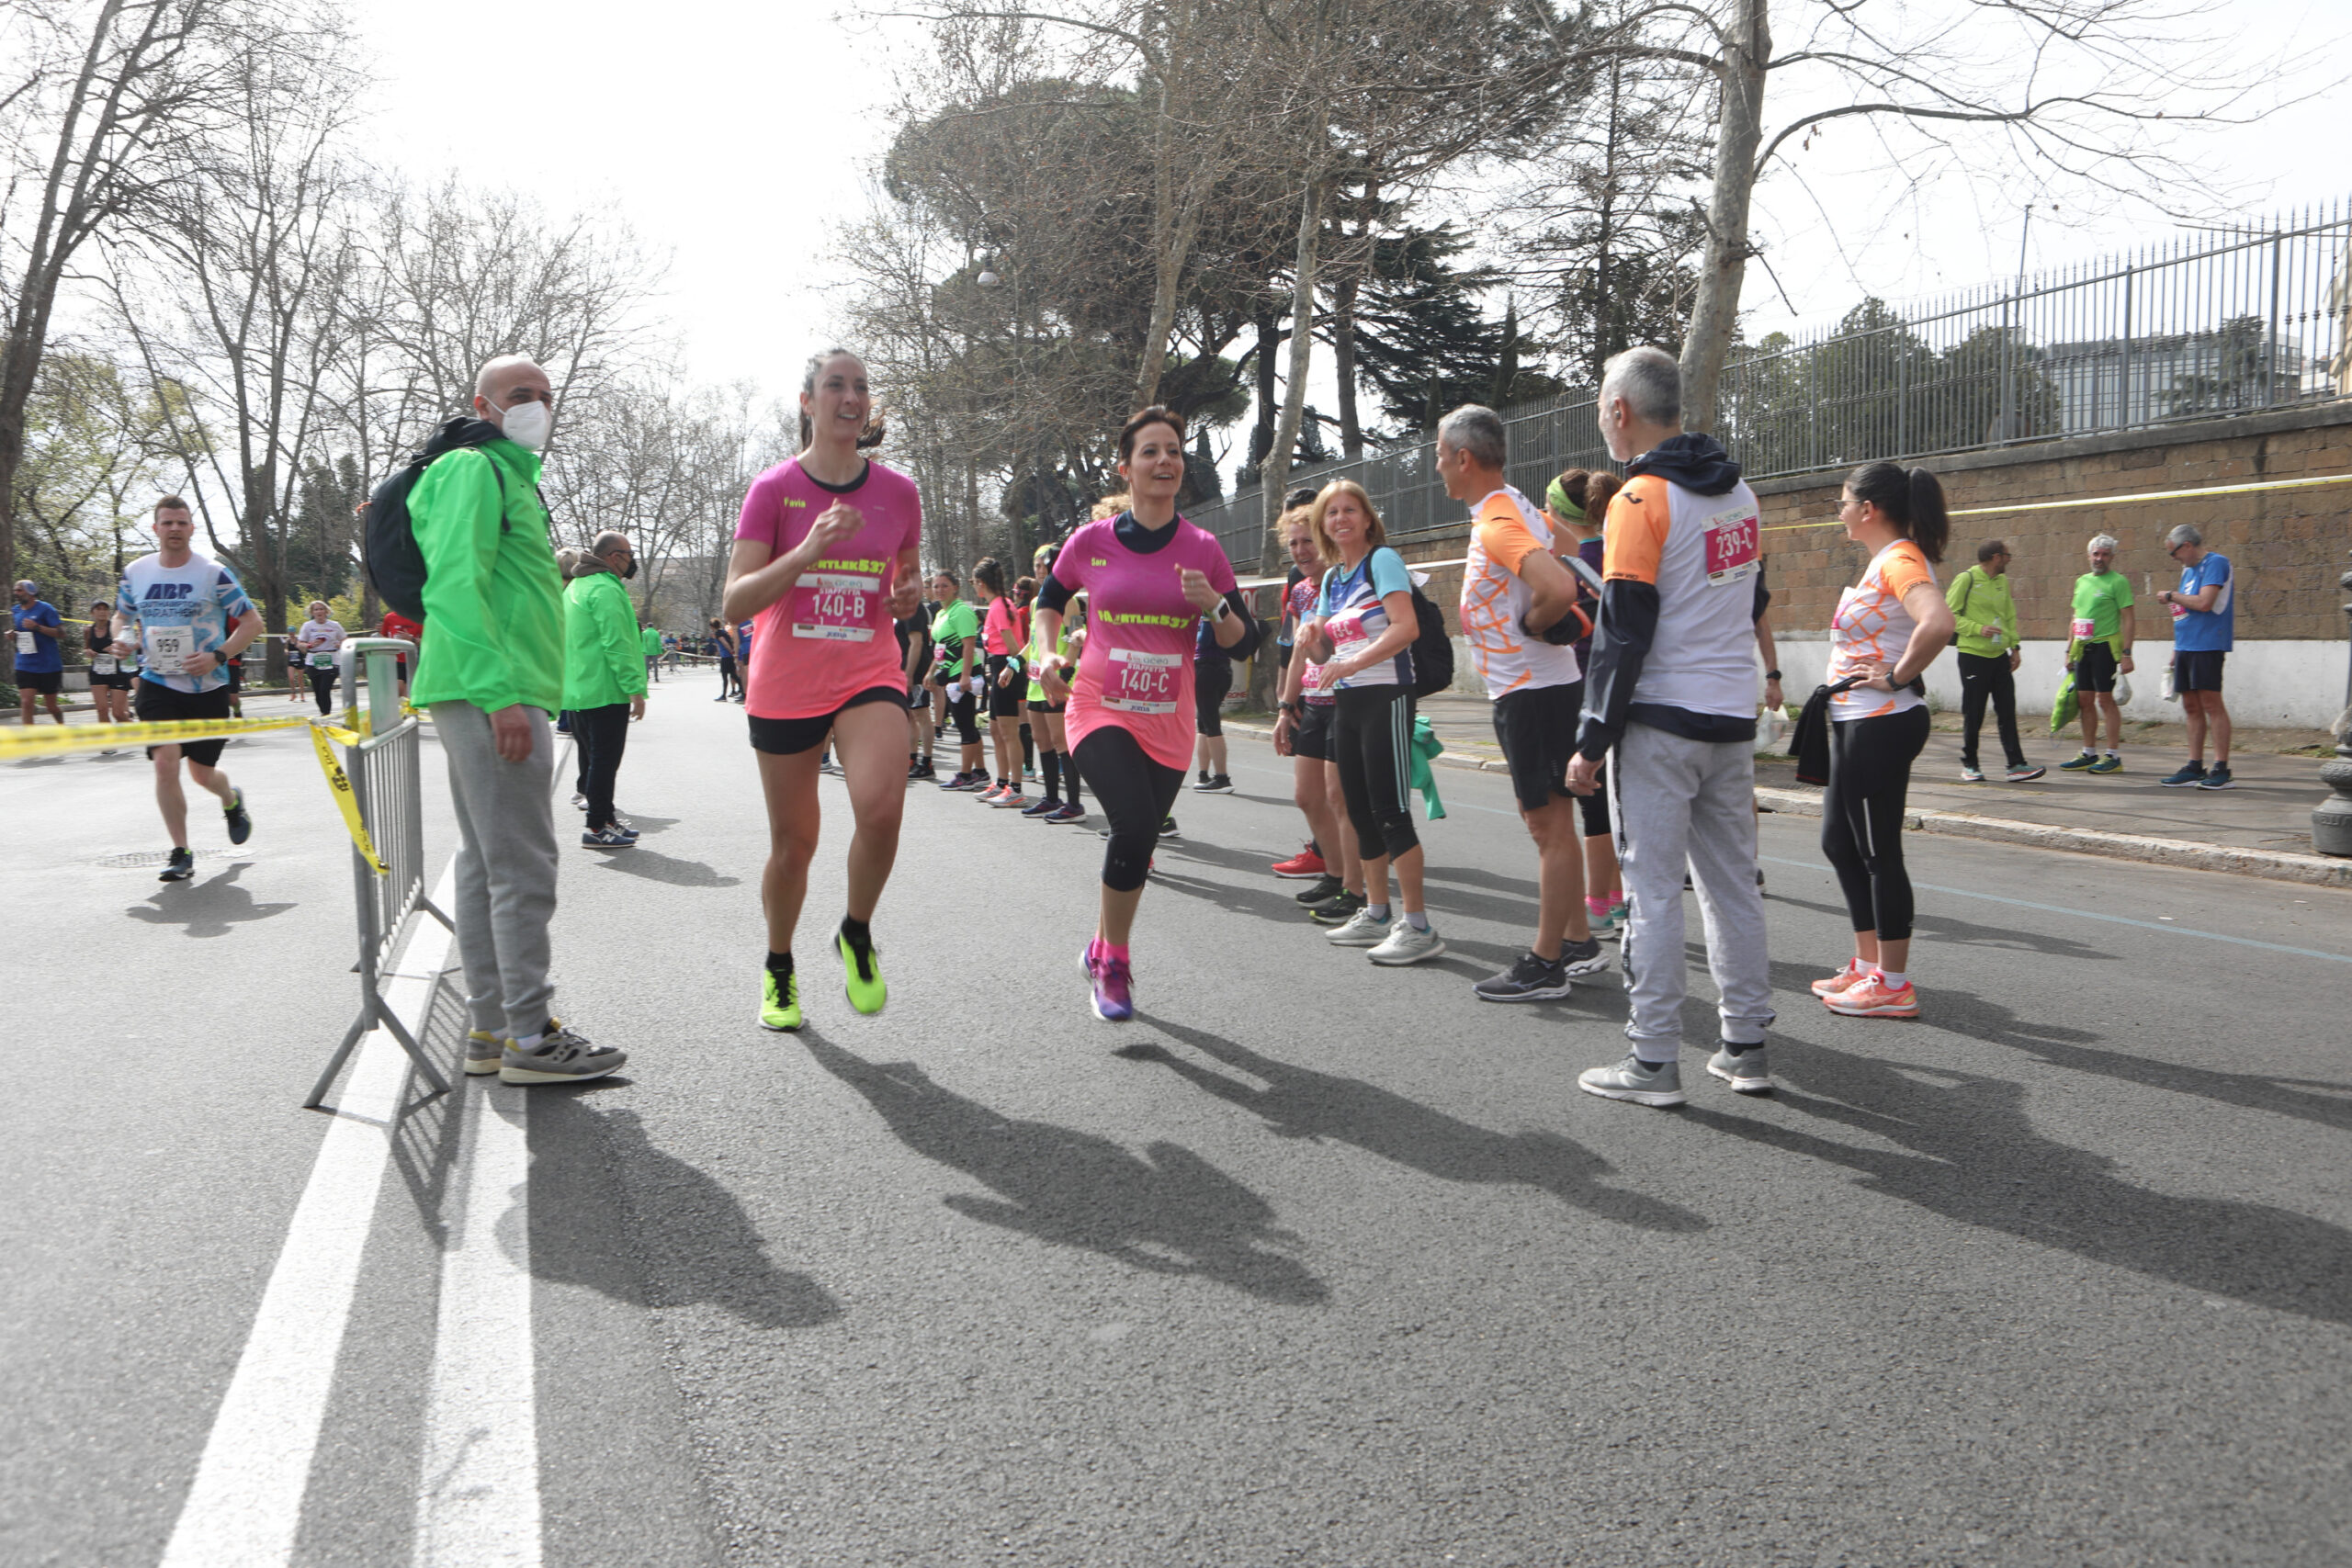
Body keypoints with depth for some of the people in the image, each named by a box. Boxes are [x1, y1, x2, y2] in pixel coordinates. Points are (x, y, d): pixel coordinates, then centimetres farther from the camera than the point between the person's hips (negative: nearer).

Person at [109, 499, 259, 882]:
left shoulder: (212, 573, -7)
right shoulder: (135, 572, 3)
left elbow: (252, 622, -5)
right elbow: (122, 616, 20)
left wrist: (217, 656, -18)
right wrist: (122, 638, -4)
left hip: (207, 687, -2)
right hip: (157, 683, 2)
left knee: (202, 772, 7)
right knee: (165, 761, -14)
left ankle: (232, 801, 44)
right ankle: (181, 853, -3)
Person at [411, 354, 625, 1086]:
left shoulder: (509, 476, 24)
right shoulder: (476, 471, -8)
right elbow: (454, 587, -19)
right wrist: (502, 693, -26)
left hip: (491, 695, 11)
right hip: (494, 695, -11)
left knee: (485, 863, 12)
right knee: (523, 866, -9)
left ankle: (490, 1026, 19)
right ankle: (529, 1037, -5)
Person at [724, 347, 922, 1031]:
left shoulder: (898, 492, 4)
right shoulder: (773, 488, -3)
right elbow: (736, 603, -11)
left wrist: (908, 595, -5)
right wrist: (809, 550, -25)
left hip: (870, 674, 1)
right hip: (786, 685, -1)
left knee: (882, 807, -26)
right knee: (793, 841, 8)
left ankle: (856, 936, 2)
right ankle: (779, 971, 33)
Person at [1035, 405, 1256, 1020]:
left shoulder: (1202, 549, 0)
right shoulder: (1090, 542, -3)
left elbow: (1243, 643, 2)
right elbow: (1049, 599, 16)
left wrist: (1213, 604, -17)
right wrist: (1048, 655, 0)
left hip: (1168, 723, 3)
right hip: (1099, 710, -3)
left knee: (1138, 842, 11)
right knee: (1136, 825, -24)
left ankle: (1102, 949, 38)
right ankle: (1113, 961, -4)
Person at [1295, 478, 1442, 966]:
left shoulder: (1383, 560, -8)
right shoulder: (1331, 578, 15)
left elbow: (1407, 626, -22)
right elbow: (1325, 653, 18)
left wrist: (1355, 661, -28)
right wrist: (1312, 639, -5)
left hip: (1386, 697, -8)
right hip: (1346, 703, 8)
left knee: (1390, 811, -10)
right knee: (1361, 812, 12)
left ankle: (1418, 926, -6)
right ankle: (1376, 914, 23)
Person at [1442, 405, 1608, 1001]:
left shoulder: (1498, 522, -19)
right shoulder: (1510, 509, 13)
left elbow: (1558, 588, -35)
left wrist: (1529, 626, -16)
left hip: (1533, 692, -11)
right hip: (1527, 687, 11)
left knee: (1549, 825, -4)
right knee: (1547, 820, 17)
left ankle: (1544, 966, 2)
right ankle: (1579, 941, 27)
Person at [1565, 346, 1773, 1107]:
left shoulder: (1642, 497, -12)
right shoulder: (1738, 492, 13)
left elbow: (1624, 632, -16)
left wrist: (1591, 742, -12)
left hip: (1661, 721, -7)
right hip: (1733, 715, 8)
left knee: (1653, 890, -2)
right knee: (1734, 882, 12)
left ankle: (1653, 1062, 3)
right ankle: (1746, 1047, 19)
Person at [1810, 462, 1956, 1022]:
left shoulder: (1900, 561, -17)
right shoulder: (1883, 561, 14)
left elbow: (1938, 622, -35)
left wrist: (1898, 677, -22)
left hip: (1881, 725, -11)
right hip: (1855, 723, 11)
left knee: (1878, 851, -3)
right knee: (1839, 842, 16)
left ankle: (1894, 986, 7)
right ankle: (1867, 966, 26)